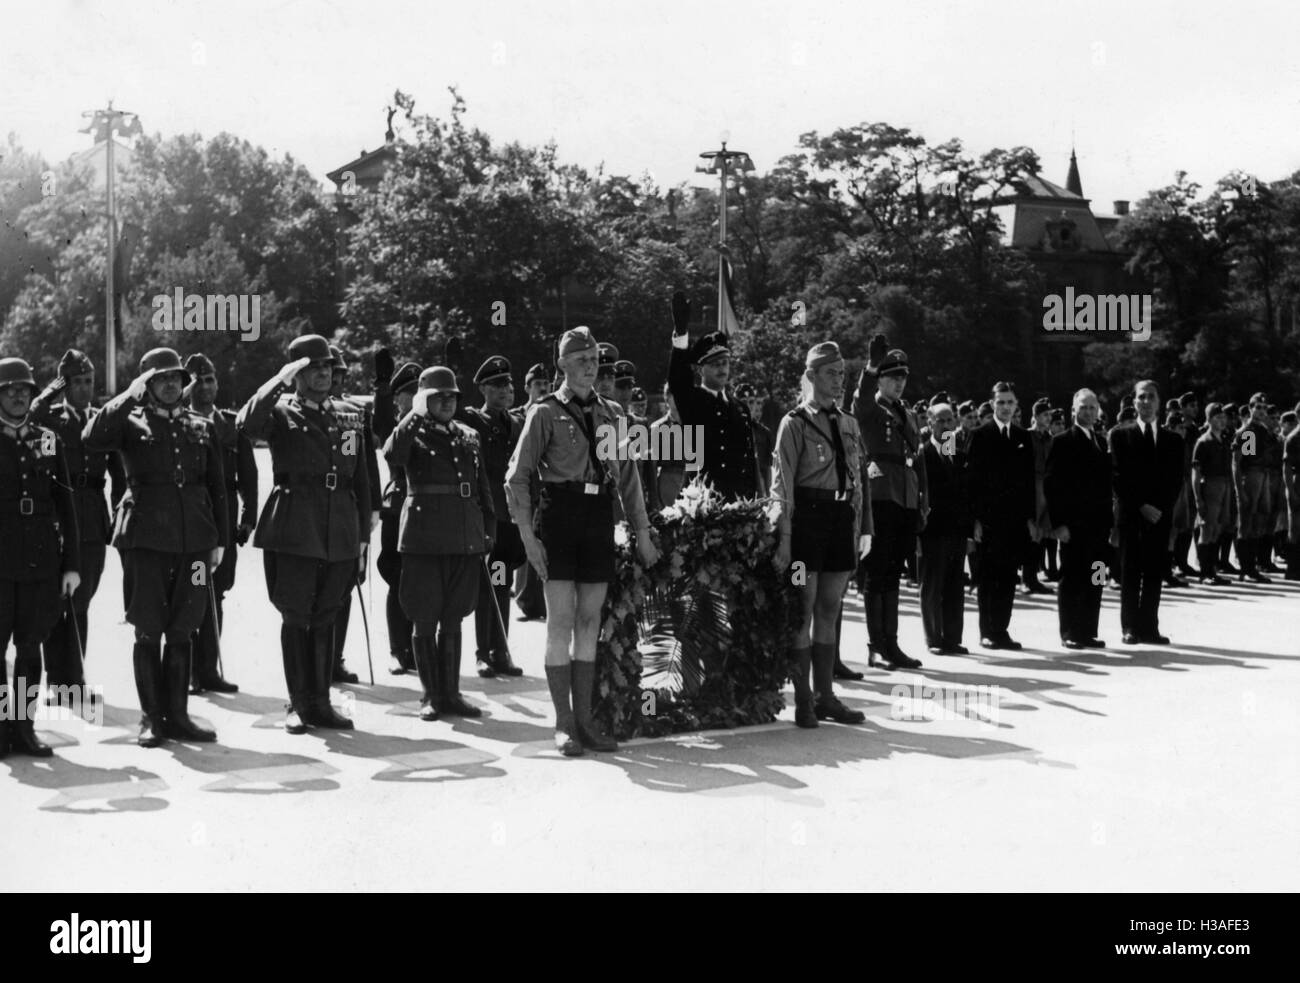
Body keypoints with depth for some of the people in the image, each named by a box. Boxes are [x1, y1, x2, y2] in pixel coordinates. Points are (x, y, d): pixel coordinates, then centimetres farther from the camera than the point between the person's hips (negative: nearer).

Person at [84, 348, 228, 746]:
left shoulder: (201, 427, 13)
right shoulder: (131, 423, 4)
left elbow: (217, 488, 14)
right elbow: (92, 438, -18)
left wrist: (220, 539, 9)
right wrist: (131, 397, -16)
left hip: (193, 540, 3)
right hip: (145, 539, -3)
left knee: (182, 632, 7)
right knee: (148, 633, 2)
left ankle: (176, 714, 16)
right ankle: (151, 717, 12)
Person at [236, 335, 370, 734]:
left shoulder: (350, 415, 13)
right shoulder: (281, 412, 1)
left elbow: (361, 480, 15)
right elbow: (246, 423, -23)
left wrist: (363, 533, 12)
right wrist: (281, 381, -21)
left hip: (340, 535, 4)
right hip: (293, 532, -4)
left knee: (325, 620, 10)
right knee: (295, 618, 2)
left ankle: (320, 702, 17)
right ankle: (298, 704, 11)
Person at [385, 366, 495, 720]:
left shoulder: (469, 436, 14)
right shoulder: (413, 434, 1)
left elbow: (483, 488, 18)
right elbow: (391, 457, -23)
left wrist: (489, 528, 11)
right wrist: (415, 416, -16)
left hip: (465, 542, 4)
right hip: (424, 540, -4)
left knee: (452, 621, 10)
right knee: (425, 621, 1)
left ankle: (450, 693, 16)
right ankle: (430, 695, 10)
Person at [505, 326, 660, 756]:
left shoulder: (612, 413, 13)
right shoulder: (546, 413, -1)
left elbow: (628, 478, 17)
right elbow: (517, 477, -4)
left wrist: (643, 533, 13)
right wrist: (527, 535, -12)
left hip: (600, 521, 4)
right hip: (559, 516, -4)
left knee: (589, 622, 7)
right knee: (561, 620, -4)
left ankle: (584, 719, 13)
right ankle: (563, 724, 1)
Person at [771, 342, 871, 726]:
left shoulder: (848, 424, 14)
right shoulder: (794, 423, -4)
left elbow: (857, 479, 17)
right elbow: (782, 483, -9)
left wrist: (863, 528, 11)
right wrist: (784, 537, -15)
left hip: (842, 521, 6)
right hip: (807, 519, -6)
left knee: (828, 612, 11)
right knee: (803, 613, -2)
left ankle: (825, 695, 17)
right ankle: (803, 700, 3)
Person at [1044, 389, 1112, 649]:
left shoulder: (1102, 443, 16)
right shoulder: (1062, 442, -3)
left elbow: (1107, 484, 16)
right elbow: (1051, 485, -8)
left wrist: (1110, 522, 9)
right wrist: (1058, 523, -14)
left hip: (1098, 525, 6)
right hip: (1072, 525, -6)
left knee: (1094, 581, 6)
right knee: (1071, 579, -1)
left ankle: (1088, 632, 12)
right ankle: (1069, 633, 4)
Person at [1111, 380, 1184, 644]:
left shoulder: (1173, 440, 12)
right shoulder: (1120, 436, 5)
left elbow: (1176, 480, 7)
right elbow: (1117, 477, -2)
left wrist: (1161, 508, -7)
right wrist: (1140, 506, -11)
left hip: (1160, 515, 2)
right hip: (1130, 514, -2)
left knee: (1154, 573, 1)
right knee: (1130, 573, -1)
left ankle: (1149, 627, 5)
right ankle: (1131, 628, 3)